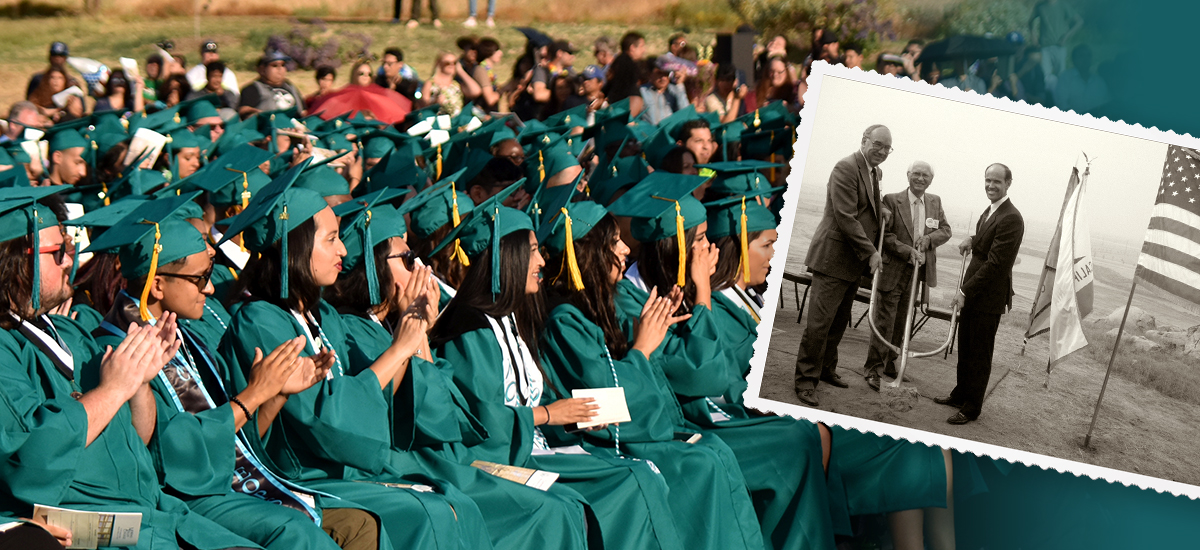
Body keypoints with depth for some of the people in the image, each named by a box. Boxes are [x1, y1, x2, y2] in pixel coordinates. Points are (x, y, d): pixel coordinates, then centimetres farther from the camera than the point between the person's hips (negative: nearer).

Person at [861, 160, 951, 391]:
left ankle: (889, 362, 25)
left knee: (902, 321, 13)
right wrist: (908, 251, -21)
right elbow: (885, 234, -11)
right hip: (893, 270, -5)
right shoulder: (892, 200, -6)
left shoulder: (935, 202, 10)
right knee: (885, 320, -6)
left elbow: (946, 230, 11)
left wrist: (929, 239, -9)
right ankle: (874, 368, 0)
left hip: (918, 271, 5)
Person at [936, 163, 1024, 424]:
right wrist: (972, 240, 5)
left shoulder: (1010, 218, -21)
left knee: (979, 354, 2)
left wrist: (965, 291, -20)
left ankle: (972, 408, 12)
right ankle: (961, 394, 33)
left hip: (989, 296, -9)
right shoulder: (990, 211, 10)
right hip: (972, 292, 9)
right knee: (965, 348, 19)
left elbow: (996, 263, -23)